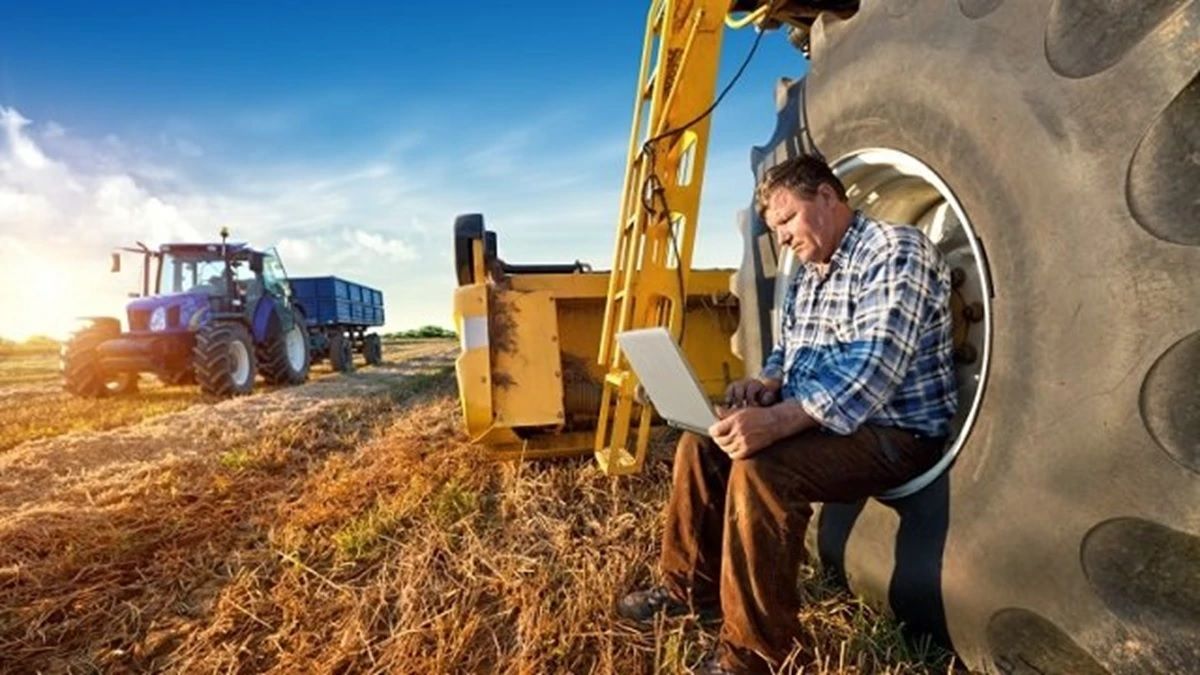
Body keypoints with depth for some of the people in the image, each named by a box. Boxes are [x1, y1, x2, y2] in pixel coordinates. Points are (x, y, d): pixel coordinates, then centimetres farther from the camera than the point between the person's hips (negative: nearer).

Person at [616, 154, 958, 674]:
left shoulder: (895, 252, -16)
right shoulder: (807, 274, 12)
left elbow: (872, 371, -29)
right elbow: (789, 351, 20)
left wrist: (778, 420, -39)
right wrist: (766, 384, -4)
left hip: (892, 433, -9)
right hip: (813, 418, 9)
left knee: (760, 469, -31)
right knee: (701, 444, 3)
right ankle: (692, 589, 16)